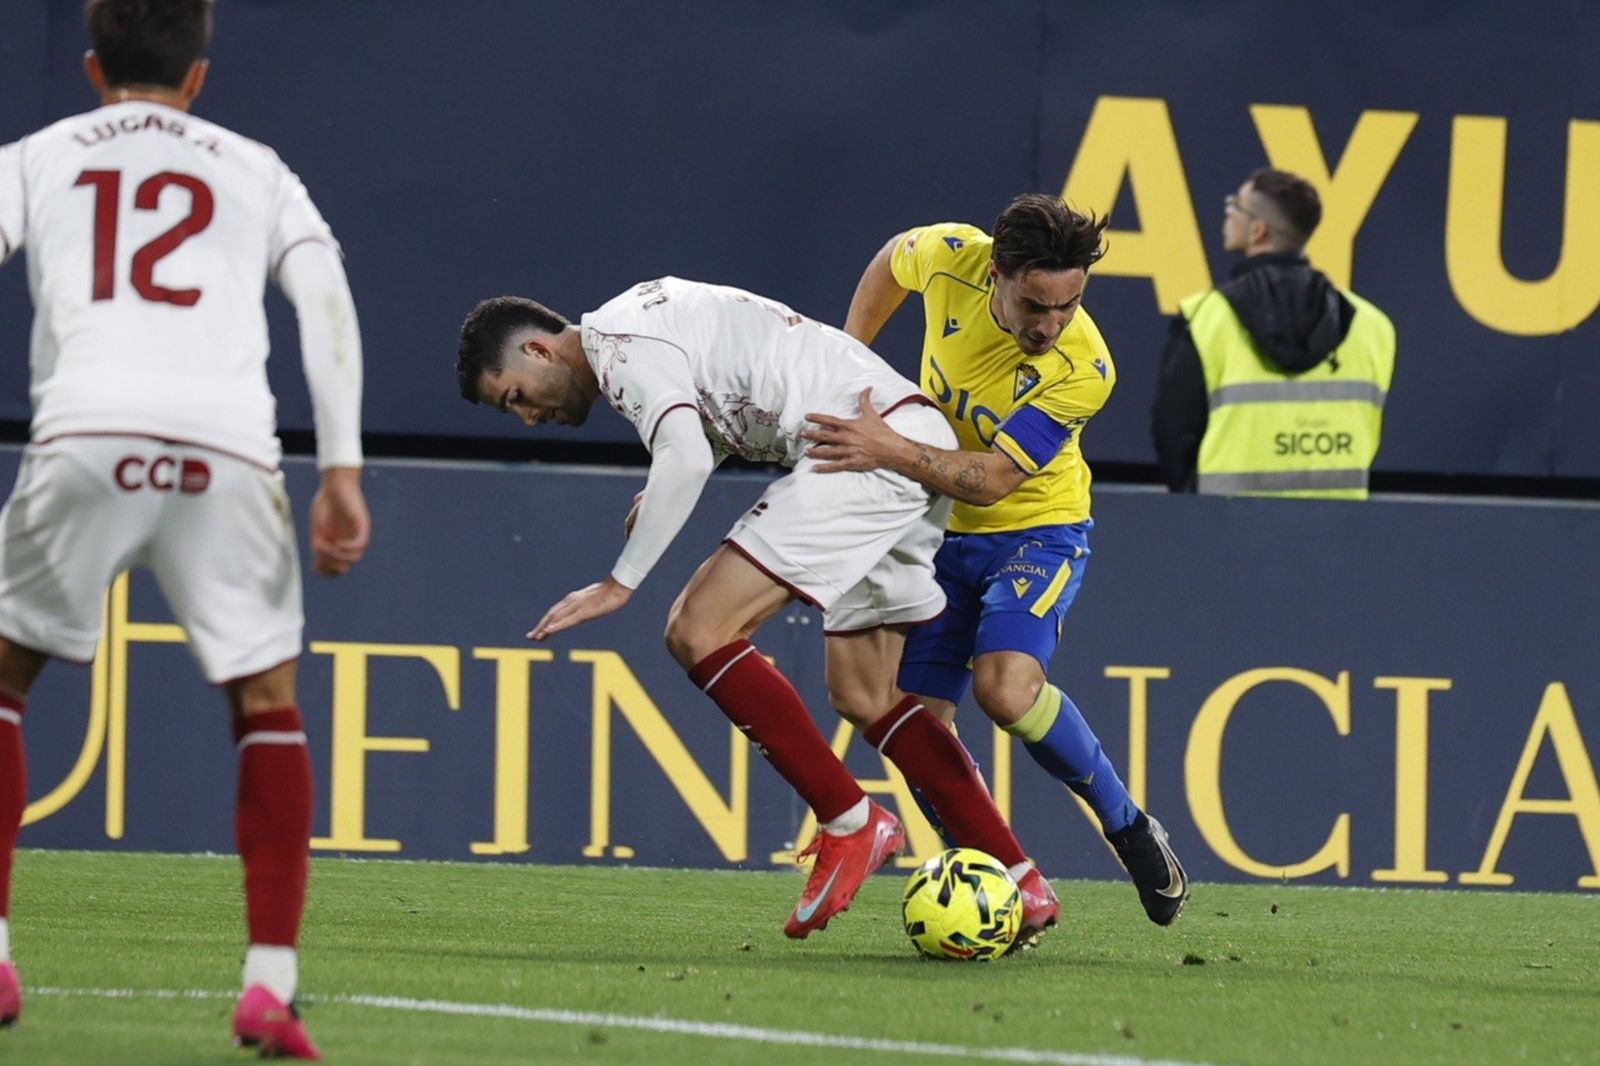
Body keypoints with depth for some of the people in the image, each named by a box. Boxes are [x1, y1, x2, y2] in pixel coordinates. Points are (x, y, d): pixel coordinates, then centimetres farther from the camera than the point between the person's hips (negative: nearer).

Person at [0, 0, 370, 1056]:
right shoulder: (256, 169, 25)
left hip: (87, 433, -1)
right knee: (268, 703, 14)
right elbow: (327, 299, 11)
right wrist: (342, 470, 6)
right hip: (231, 450, 1)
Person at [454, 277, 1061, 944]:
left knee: (699, 630, -12)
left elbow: (686, 458, -21)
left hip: (870, 443, -11)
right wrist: (663, 497, 20)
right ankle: (1020, 886, 11)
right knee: (862, 696, 14)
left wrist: (619, 584, -18)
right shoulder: (649, 316, 25)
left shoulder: (617, 340, -7)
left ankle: (850, 825, -10)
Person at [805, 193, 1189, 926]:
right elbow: (891, 261, 8)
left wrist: (888, 451, -41)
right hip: (940, 531, 5)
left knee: (1005, 687, -29)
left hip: (1036, 532, -5)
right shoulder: (951, 257, -18)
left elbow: (992, 479, -30)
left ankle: (1127, 826, -8)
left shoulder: (1082, 370, -29)